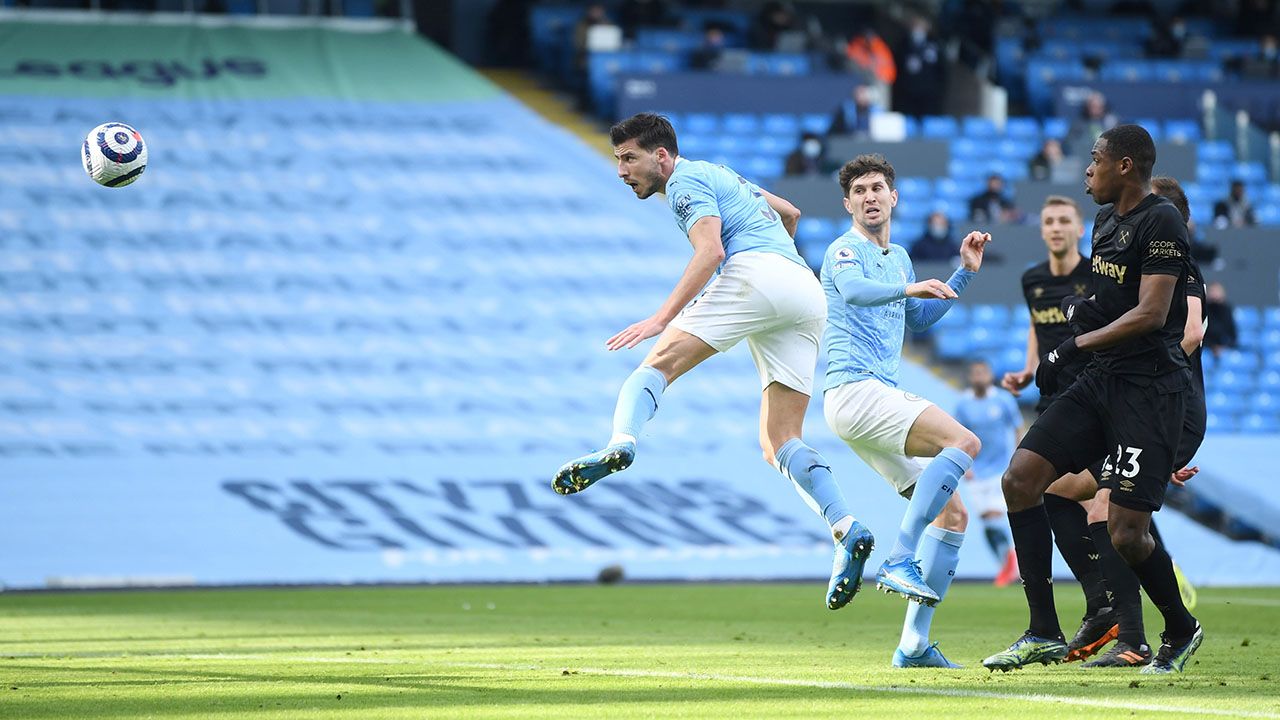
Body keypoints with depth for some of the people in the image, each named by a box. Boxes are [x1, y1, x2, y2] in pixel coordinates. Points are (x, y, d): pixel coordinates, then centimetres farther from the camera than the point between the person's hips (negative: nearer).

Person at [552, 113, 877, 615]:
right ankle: (847, 532, -18)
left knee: (659, 362, -14)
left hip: (756, 273, -9)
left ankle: (619, 446, -43)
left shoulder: (686, 180, 5)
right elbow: (789, 213, 47)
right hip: (808, 296, 9)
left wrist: (662, 317, -21)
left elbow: (710, 251, -13)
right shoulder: (718, 176, 33)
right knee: (779, 443, 1)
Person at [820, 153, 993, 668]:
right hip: (853, 389, -9)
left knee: (952, 514, 3)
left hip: (883, 397, 9)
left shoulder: (898, 257, 24)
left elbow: (919, 318, 38)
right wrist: (907, 287, -45)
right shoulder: (846, 250, -3)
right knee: (963, 441, -28)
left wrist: (965, 273, 28)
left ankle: (914, 644, 1)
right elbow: (855, 291, -27)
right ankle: (900, 562, -32)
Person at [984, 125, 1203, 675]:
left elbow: (1151, 314, -20)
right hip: (1101, 380, 9)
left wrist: (1075, 346, -19)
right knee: (1020, 478, -4)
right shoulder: (1106, 220, 16)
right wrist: (1085, 307, 8)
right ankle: (1044, 634, 0)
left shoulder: (1161, 222, -13)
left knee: (1126, 534, -11)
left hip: (1149, 386, -9)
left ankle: (1182, 630, 17)